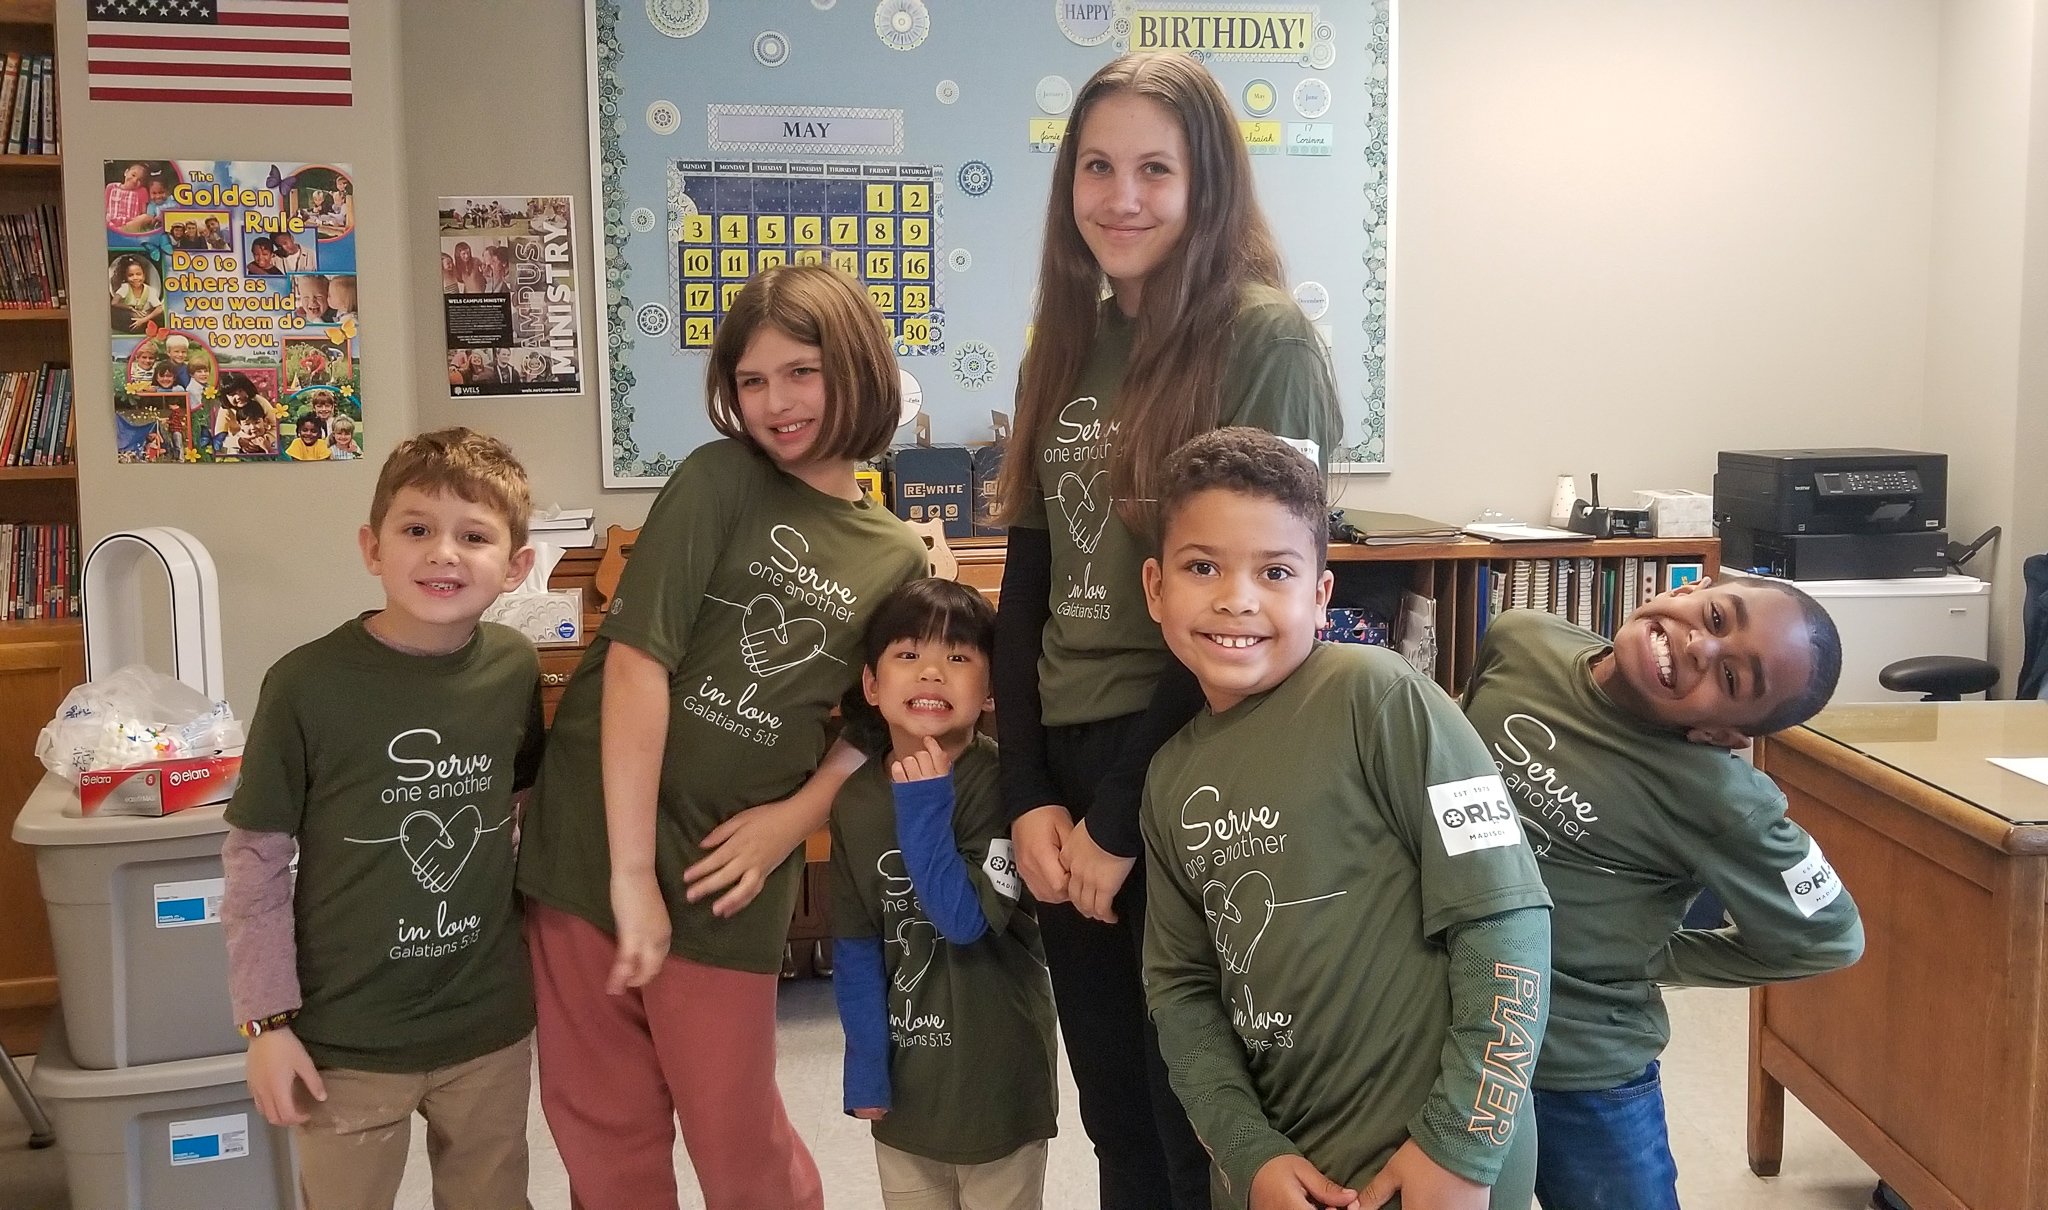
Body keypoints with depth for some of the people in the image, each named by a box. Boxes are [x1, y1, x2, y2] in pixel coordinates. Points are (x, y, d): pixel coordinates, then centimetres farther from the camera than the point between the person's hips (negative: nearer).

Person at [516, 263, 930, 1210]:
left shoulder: (898, 560, 6)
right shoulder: (717, 482, -6)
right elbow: (635, 660, -13)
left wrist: (794, 817, -7)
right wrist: (632, 870, -17)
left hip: (727, 871, 2)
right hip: (597, 846, -1)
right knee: (601, 1127, 11)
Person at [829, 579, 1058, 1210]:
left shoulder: (1004, 783, -16)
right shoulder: (855, 800, -4)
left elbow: (965, 920, -22)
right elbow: (856, 945, 0)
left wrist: (924, 807, -25)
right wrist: (865, 1062, -4)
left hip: (994, 1071, -3)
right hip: (905, 1071, 4)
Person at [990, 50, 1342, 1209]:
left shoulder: (1266, 341, -10)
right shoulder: (1067, 345, 9)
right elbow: (1027, 581, 9)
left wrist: (1122, 818, -12)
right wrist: (1029, 794, -1)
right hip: (1067, 766, 6)